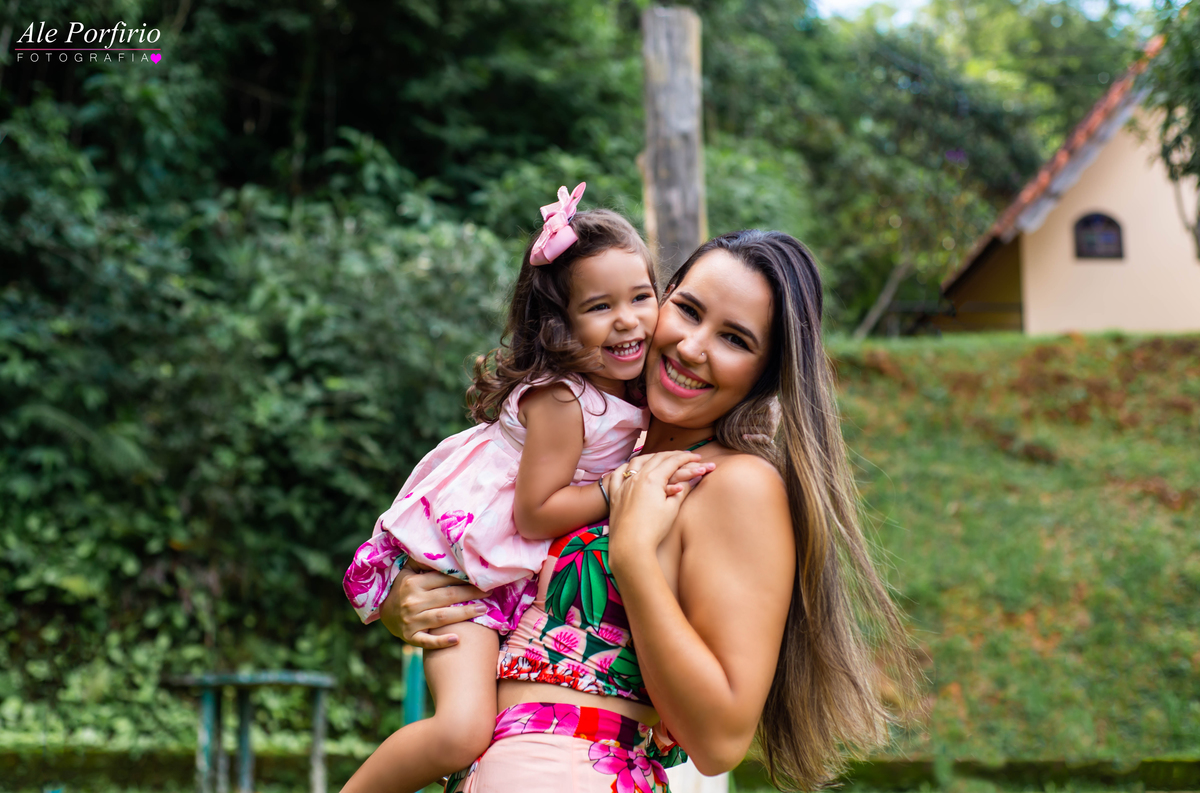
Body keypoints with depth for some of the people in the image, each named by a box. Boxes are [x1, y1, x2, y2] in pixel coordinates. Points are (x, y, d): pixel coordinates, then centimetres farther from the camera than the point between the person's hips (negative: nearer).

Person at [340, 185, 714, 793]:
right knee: (462, 731, -22)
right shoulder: (559, 399, -24)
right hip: (459, 566, -9)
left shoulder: (628, 389, 2)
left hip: (523, 571, 9)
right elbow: (533, 514, -22)